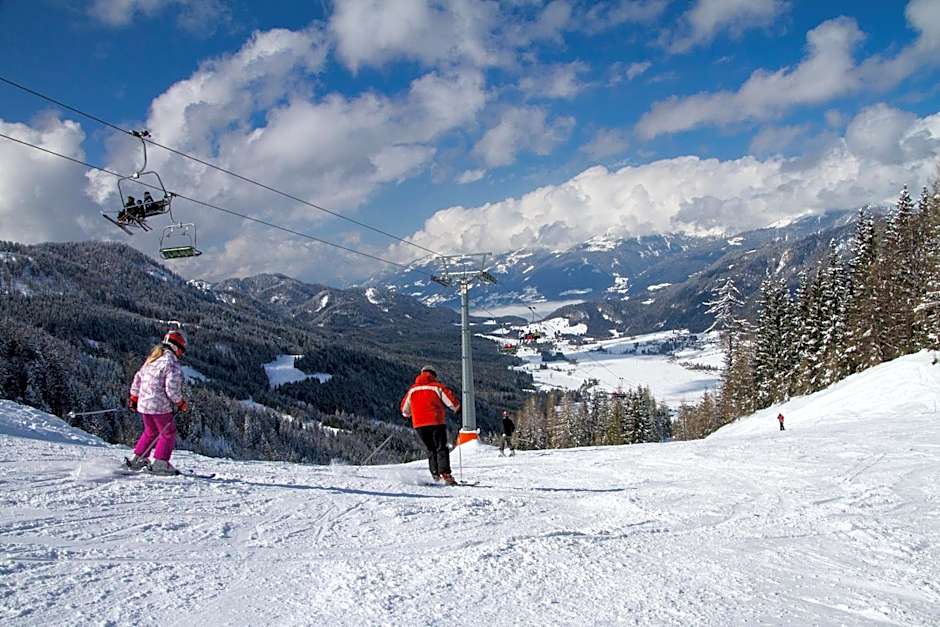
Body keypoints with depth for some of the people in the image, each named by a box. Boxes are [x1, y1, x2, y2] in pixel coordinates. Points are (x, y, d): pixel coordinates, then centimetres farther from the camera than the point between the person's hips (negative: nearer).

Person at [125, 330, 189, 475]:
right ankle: (160, 464, 2)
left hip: (144, 404, 8)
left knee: (150, 432, 24)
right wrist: (181, 403, -6)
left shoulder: (151, 359, 12)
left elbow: (138, 378, 17)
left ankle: (137, 460, 27)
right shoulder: (172, 363, -15)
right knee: (168, 434, 5)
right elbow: (172, 388, -20)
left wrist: (134, 398, 25)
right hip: (161, 406, -8)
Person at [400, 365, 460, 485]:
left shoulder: (412, 389, 14)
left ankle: (435, 474, 8)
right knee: (441, 448, -1)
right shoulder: (437, 387, 1)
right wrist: (456, 407, 19)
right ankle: (445, 474, -17)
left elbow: (405, 410, 20)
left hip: (419, 425, 4)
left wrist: (409, 414, 41)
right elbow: (453, 402, -3)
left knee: (431, 449, 17)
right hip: (436, 422, -4)